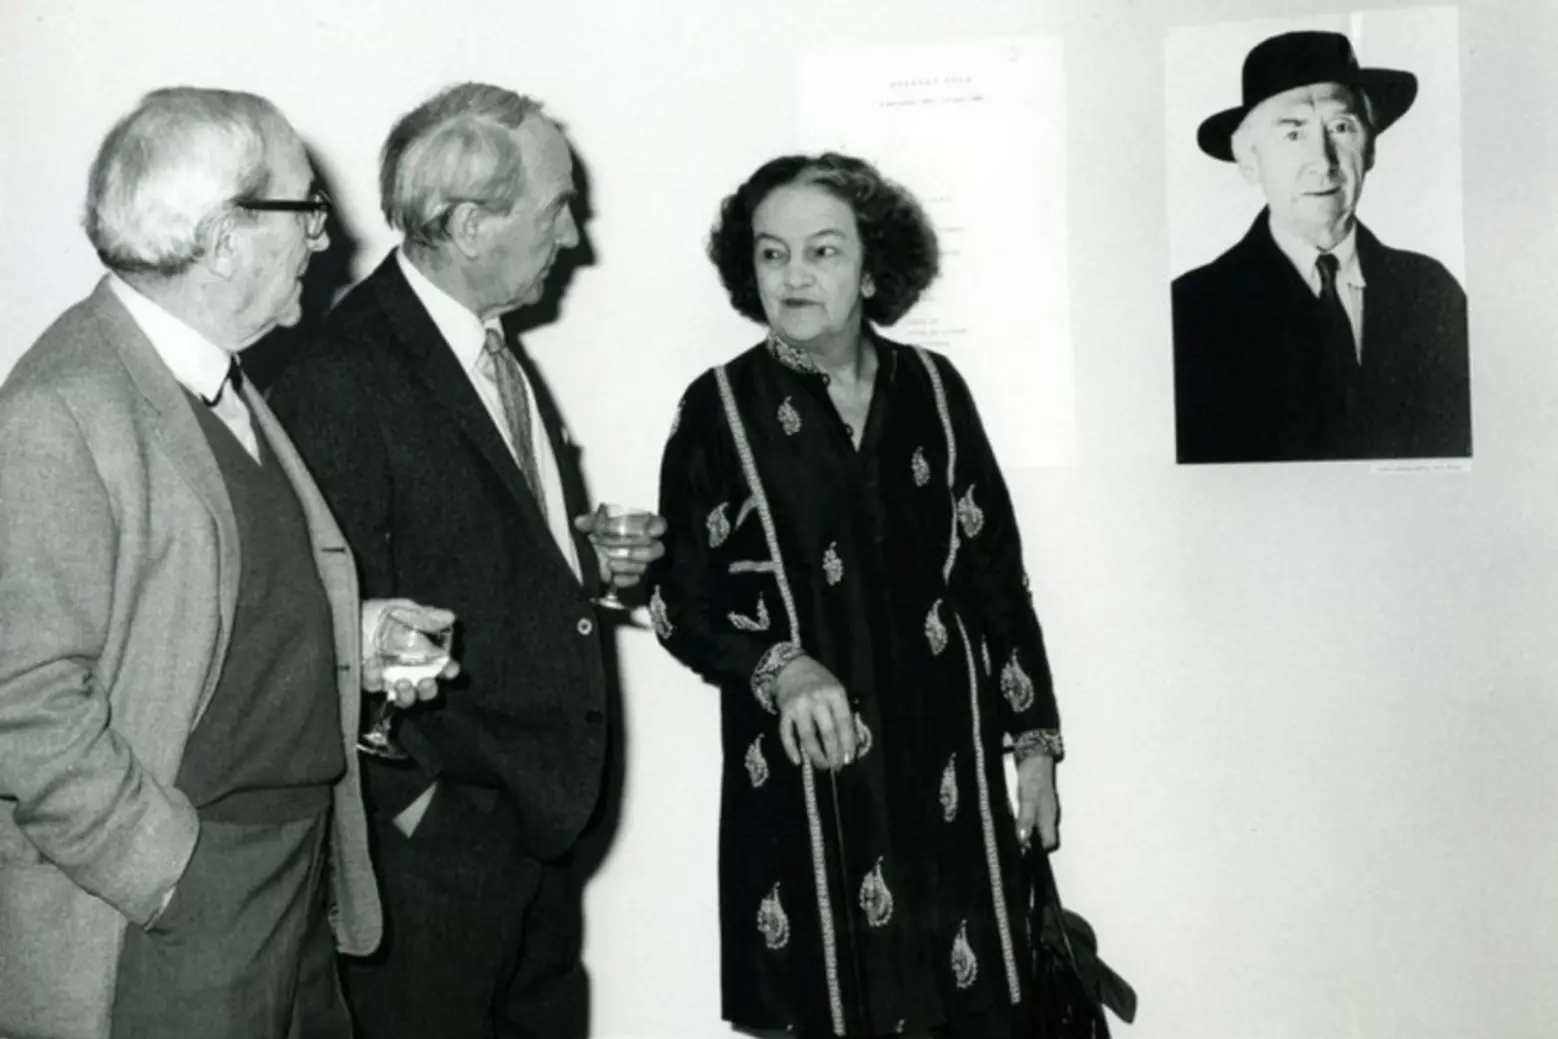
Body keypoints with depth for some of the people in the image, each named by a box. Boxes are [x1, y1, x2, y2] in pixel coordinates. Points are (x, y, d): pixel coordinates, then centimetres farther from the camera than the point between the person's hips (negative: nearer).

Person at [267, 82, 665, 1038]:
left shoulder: (497, 344, 10)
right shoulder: (344, 376, -19)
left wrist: (587, 558, 4)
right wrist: (415, 794, -17)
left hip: (541, 810, 8)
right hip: (432, 832, -8)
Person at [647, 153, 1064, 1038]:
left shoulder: (932, 389, 4)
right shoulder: (720, 409, -4)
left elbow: (996, 574, 8)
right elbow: (682, 606, -2)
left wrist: (1034, 740, 8)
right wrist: (777, 667, -20)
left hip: (945, 767, 3)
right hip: (805, 780, -2)